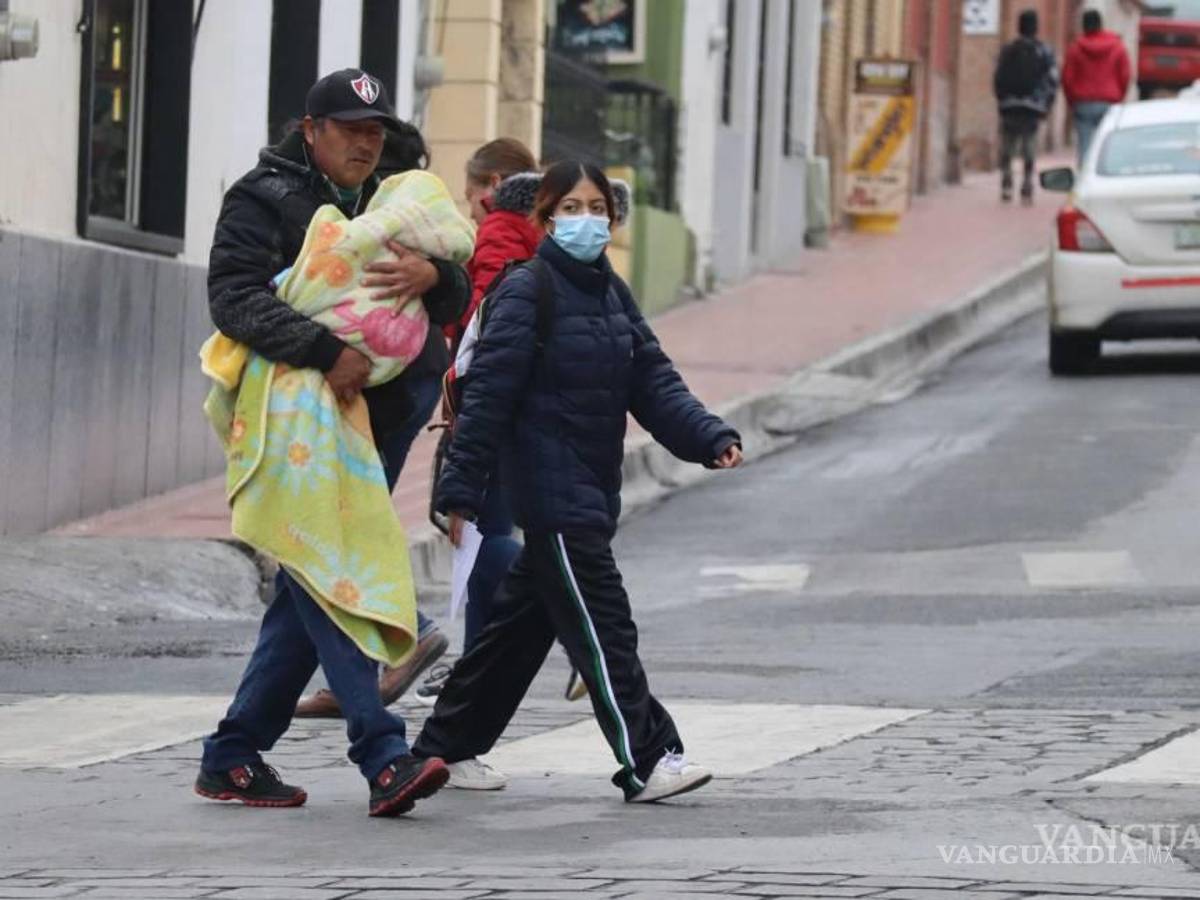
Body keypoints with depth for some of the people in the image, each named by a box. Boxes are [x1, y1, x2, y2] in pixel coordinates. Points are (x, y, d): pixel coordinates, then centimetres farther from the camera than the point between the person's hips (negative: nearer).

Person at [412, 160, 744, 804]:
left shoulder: (611, 293, 13)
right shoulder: (527, 291, -9)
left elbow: (653, 382, 9)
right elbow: (489, 390, -13)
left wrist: (709, 437, -6)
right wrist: (460, 486, -17)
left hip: (592, 492, 8)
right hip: (550, 491, -8)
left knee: (521, 624, 14)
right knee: (601, 628, -9)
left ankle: (443, 749, 24)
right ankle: (648, 762, -9)